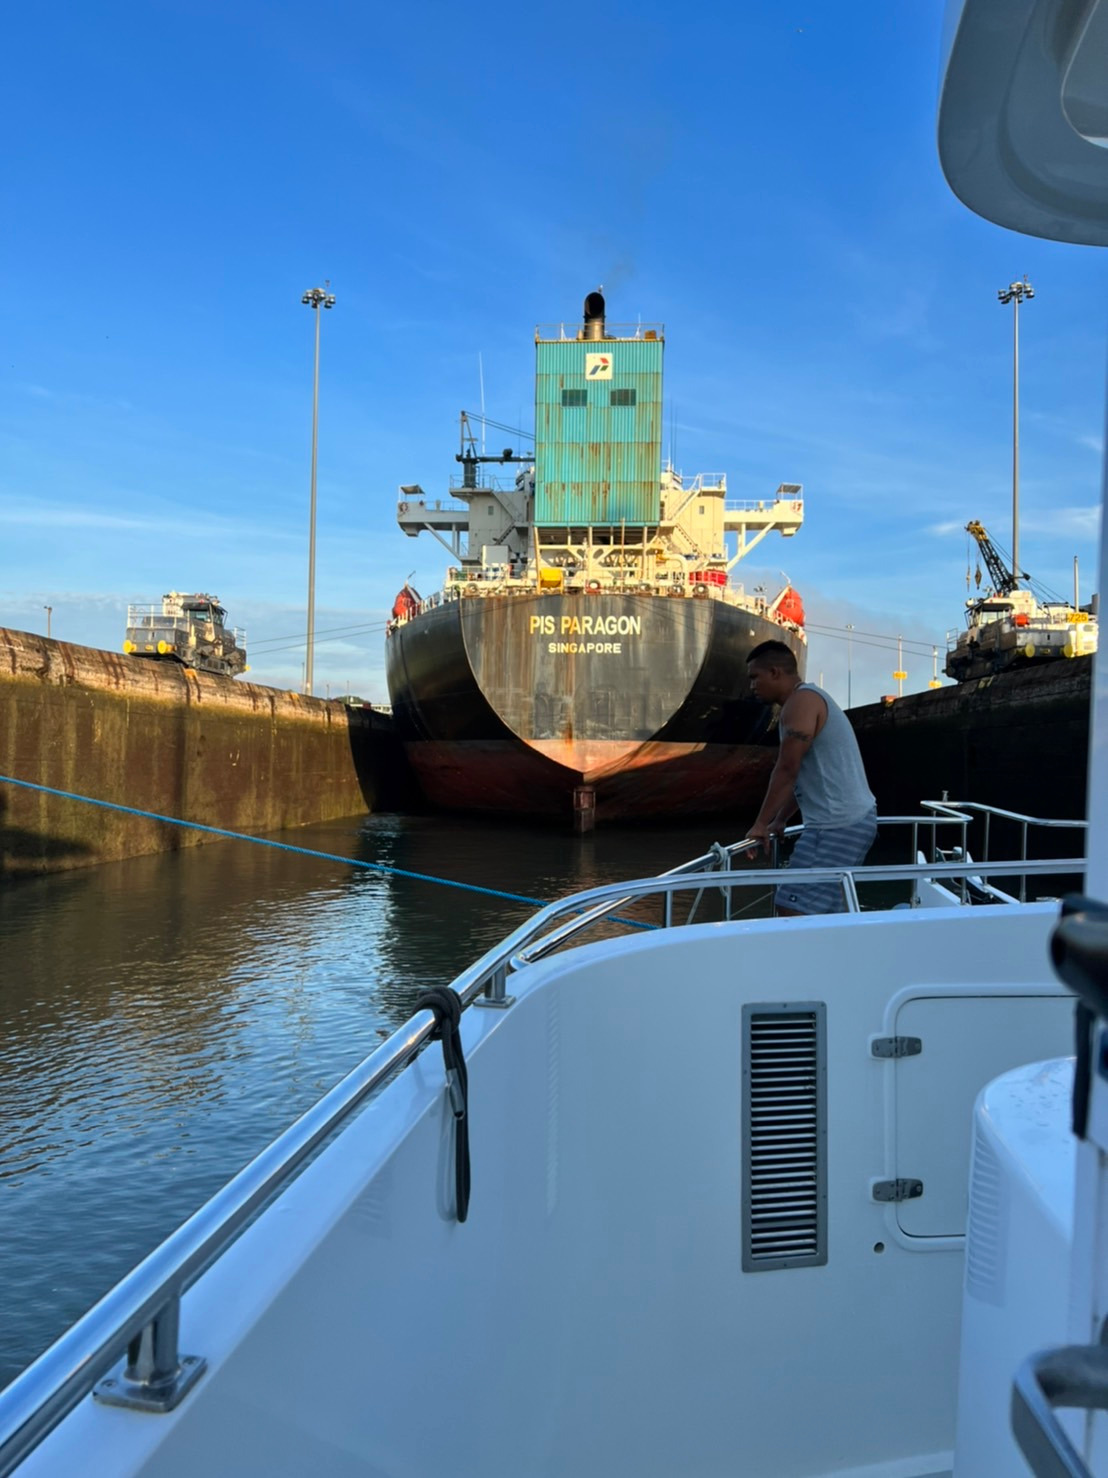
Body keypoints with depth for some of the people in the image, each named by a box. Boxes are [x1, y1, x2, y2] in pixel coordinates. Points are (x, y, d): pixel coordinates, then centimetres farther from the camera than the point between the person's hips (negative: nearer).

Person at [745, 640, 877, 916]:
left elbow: (787, 770, -17)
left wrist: (761, 823, -11)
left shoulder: (801, 701, -12)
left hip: (837, 826, -11)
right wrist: (780, 821, 25)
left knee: (792, 910, -11)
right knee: (824, 911, 16)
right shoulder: (810, 699, 20)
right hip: (852, 819, 11)